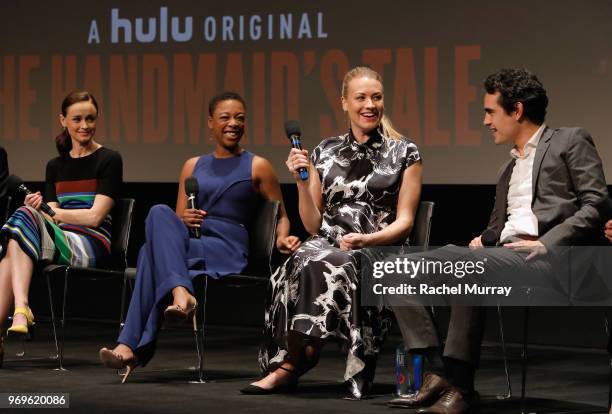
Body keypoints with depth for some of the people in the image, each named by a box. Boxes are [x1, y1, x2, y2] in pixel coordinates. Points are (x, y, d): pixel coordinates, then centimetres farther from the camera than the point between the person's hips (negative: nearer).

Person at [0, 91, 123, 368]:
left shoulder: (109, 160, 4)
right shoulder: (56, 166, 21)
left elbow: (95, 217, -5)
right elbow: (51, 220, 11)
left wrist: (46, 211, -4)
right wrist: (40, 208, -12)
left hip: (90, 247, -5)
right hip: (60, 243, 5)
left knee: (24, 219, -30)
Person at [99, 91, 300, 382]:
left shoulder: (257, 167, 12)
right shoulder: (193, 166, 23)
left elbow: (281, 217, 14)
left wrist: (282, 238, -10)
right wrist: (183, 220, -3)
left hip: (228, 251, -4)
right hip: (189, 243, 4)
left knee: (151, 253, -31)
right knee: (159, 213, -33)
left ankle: (131, 346, -36)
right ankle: (181, 295, -50)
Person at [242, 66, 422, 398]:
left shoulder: (405, 153, 8)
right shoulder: (325, 152, 16)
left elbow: (404, 222, 2)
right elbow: (313, 226, 14)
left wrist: (366, 239, -16)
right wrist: (301, 182, -1)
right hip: (328, 244, 3)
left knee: (319, 265, -36)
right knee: (302, 261, -36)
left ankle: (289, 365, -26)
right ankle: (288, 365, -32)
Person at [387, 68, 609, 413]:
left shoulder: (570, 142, 8)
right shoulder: (509, 168, 32)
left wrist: (547, 244, -15)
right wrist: (483, 240, 6)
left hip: (545, 259, -8)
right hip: (503, 254, 8)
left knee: (464, 264, -36)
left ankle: (460, 386, -32)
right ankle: (438, 373, -21)